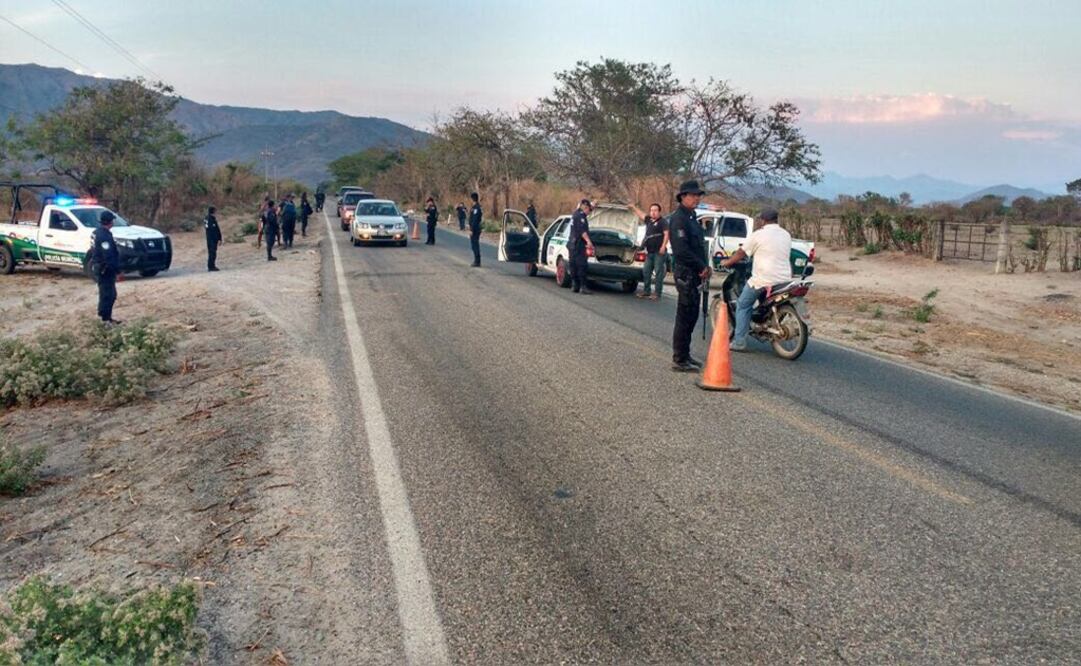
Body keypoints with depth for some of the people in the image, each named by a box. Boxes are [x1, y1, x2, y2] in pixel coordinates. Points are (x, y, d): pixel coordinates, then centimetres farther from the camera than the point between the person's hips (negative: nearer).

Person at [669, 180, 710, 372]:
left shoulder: (691, 217, 19)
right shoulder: (678, 219, -14)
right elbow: (681, 250, -22)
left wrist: (704, 266, 8)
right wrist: (702, 267, -15)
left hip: (695, 274, 10)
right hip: (686, 274, -10)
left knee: (691, 317, 14)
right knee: (685, 318, -6)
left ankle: (684, 356, 24)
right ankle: (679, 360, -1)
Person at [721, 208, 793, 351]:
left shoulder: (759, 235, -6)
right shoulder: (786, 235, 11)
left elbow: (741, 253, 3)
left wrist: (727, 262, 19)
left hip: (763, 280, -6)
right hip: (784, 280, 6)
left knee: (743, 306, 6)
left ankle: (739, 341, -1)